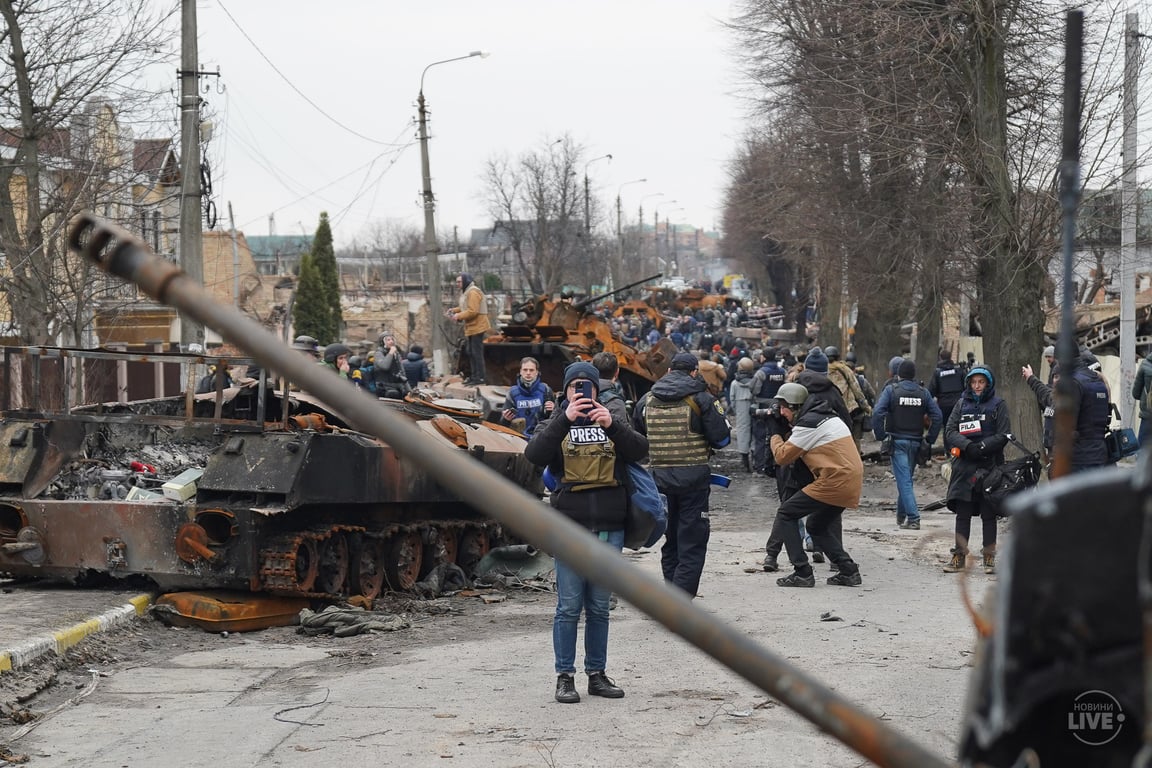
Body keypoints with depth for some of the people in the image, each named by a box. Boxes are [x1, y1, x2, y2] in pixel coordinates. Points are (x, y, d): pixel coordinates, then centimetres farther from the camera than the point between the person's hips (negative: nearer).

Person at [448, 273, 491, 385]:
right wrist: (454, 310, 7)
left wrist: (458, 316, -19)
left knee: (477, 352, -8)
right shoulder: (466, 292, 16)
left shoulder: (473, 293, -18)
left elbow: (472, 311, -25)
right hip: (471, 328, 11)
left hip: (477, 327, -11)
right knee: (471, 352, 17)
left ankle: (480, 377, -5)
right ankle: (474, 376, 25)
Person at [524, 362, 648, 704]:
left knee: (599, 607, 8)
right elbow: (534, 454, -12)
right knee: (569, 606, -3)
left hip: (610, 527, 2)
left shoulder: (612, 423, 13)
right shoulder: (556, 425, 8)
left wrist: (611, 425, -20)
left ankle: (597, 675, 16)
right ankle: (565, 677, 3)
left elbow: (640, 450, -5)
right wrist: (565, 419, -22)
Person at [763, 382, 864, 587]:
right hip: (852, 484, 10)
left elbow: (782, 457, -6)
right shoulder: (827, 416, 19)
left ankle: (802, 573, -5)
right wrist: (785, 429, 15)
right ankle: (849, 571, 16)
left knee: (786, 514, -1)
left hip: (834, 482, -10)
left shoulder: (808, 423, -10)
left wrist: (776, 433, 10)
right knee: (817, 526, 25)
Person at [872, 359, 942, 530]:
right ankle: (901, 515, 28)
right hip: (916, 442, 4)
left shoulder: (891, 391, -6)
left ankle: (913, 518, -17)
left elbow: (878, 413, -17)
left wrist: (880, 436, -8)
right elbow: (937, 416, -1)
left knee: (904, 480, -6)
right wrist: (930, 439, 5)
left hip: (897, 441, -4)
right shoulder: (923, 393, 4)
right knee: (906, 478, 18)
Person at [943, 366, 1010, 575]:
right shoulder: (962, 404, 11)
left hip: (990, 466, -2)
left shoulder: (998, 405, 3)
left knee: (988, 513, 2)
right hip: (964, 466, 2)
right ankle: (959, 556, 9)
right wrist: (967, 445, -15)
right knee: (963, 512, 4)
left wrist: (982, 446, -17)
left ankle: (989, 557, 7)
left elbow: (1003, 435, -4)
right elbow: (950, 430, 2)